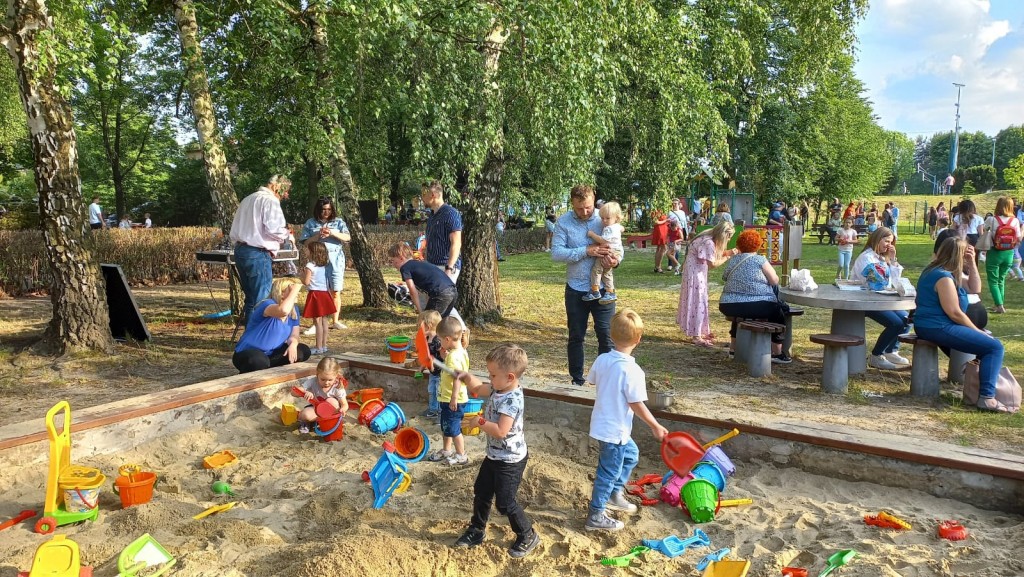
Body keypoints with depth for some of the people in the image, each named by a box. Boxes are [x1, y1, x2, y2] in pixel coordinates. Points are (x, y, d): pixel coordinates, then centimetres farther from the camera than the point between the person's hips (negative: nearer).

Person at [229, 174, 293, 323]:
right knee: (260, 301, -3)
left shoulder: (248, 199, 20)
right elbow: (273, 228, -18)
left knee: (250, 298, 16)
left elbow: (234, 232, 20)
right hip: (258, 254, -9)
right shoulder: (270, 200, -8)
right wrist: (288, 235, -1)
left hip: (240, 250, 9)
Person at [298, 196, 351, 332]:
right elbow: (305, 242, 1)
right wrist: (318, 235, -12)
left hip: (335, 259, 1)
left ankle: (335, 321, 16)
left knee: (335, 292, 4)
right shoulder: (311, 223, 6)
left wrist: (333, 233, -17)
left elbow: (347, 237, -4)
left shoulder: (338, 222, 8)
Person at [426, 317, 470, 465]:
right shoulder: (460, 351, 4)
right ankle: (446, 450, 40)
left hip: (452, 400, -10)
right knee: (446, 427, 24)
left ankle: (461, 455, 20)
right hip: (447, 398, 10)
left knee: (453, 429, 6)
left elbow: (457, 378, -32)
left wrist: (454, 398, -31)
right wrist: (445, 355, 8)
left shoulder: (454, 356, -27)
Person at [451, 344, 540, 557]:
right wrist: (466, 377, -1)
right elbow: (478, 388, 16)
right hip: (494, 455, 10)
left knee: (505, 502, 1)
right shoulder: (499, 389, -2)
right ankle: (476, 531, 37)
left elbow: (500, 431, -36)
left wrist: (479, 422, -27)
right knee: (481, 492, 19)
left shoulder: (511, 400, -30)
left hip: (510, 460, -10)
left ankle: (528, 536, 21)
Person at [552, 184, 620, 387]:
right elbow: (556, 253, -13)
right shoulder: (563, 222, -4)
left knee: (606, 336, 2)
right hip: (576, 289, 1)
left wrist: (615, 260, -21)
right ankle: (577, 381, 25)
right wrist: (586, 251, -22)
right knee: (576, 337, 12)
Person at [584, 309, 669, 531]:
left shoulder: (602, 359, -5)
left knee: (630, 454, 28)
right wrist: (656, 426, -9)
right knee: (609, 472, 7)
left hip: (601, 423, 8)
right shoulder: (633, 370, -25)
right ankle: (595, 517, 19)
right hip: (615, 430, -8)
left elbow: (592, 380, 12)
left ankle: (614, 494, 38)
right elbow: (636, 404, -21)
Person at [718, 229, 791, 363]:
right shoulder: (760, 260, -2)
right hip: (756, 306, -4)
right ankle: (776, 353, 21)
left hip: (728, 306, 5)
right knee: (778, 314, 21)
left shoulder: (731, 261, 11)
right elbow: (775, 281, -2)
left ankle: (734, 347, 43)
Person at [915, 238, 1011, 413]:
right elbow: (954, 313, -20)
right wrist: (978, 331, -8)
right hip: (938, 328, -11)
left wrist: (972, 263, 12)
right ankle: (987, 397, -19)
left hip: (930, 326, 11)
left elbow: (975, 289, 20)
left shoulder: (936, 270, 14)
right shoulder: (944, 277, -17)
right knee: (995, 347, -13)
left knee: (987, 340, 27)